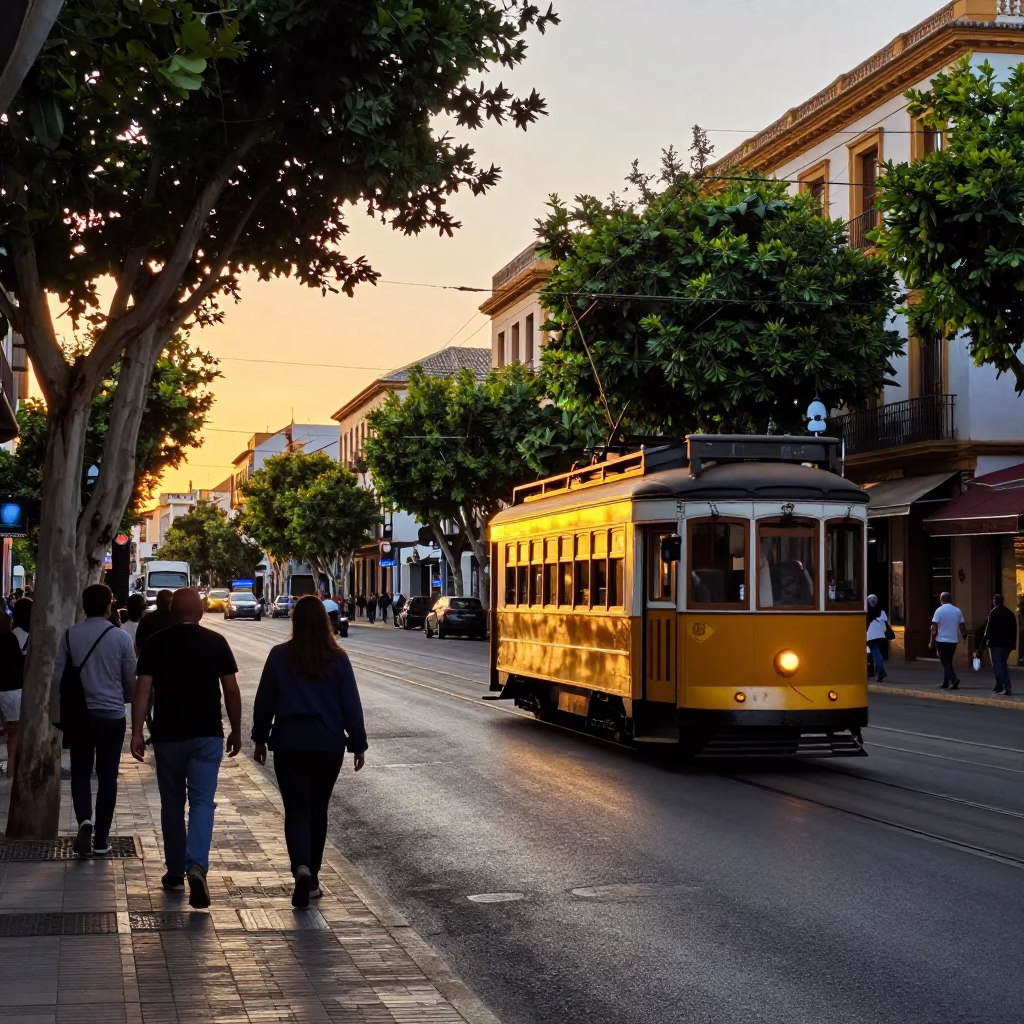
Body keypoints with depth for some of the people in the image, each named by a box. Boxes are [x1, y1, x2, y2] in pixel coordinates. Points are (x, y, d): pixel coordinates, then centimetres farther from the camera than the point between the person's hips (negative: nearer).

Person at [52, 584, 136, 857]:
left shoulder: (70, 635, -5)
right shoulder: (121, 637, -7)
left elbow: (57, 676, -3)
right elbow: (131, 681, 1)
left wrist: (62, 709, 11)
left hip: (79, 715, 1)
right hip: (112, 716, -1)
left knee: (80, 774, 13)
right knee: (107, 777, 8)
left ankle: (84, 822, -11)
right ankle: (101, 840, 10)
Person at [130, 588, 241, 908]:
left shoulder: (155, 644, -1)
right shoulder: (216, 642, -1)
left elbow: (143, 690, -6)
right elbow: (231, 690, -1)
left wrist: (137, 732, -5)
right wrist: (236, 730, 8)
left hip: (168, 734, 1)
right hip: (207, 734, -1)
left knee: (172, 803, 13)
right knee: (202, 801, -3)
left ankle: (175, 871, 21)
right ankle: (197, 866, -23)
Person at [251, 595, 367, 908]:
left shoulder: (280, 656, -4)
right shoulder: (338, 659, -3)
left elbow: (264, 701, 1)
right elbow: (351, 704, -1)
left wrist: (260, 739, 12)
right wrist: (358, 744, 7)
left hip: (289, 744, -1)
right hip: (328, 744, 1)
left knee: (296, 810, -1)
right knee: (318, 810, 15)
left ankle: (302, 868, -24)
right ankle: (312, 877, 21)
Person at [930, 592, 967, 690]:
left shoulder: (939, 610, -9)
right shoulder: (957, 611, 5)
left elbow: (934, 627, -13)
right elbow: (962, 626, 5)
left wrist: (932, 641, -8)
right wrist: (964, 637, 16)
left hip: (941, 640, -5)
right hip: (953, 640, 5)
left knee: (946, 663, -2)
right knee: (948, 662, 16)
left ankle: (954, 680, -22)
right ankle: (945, 684, 19)